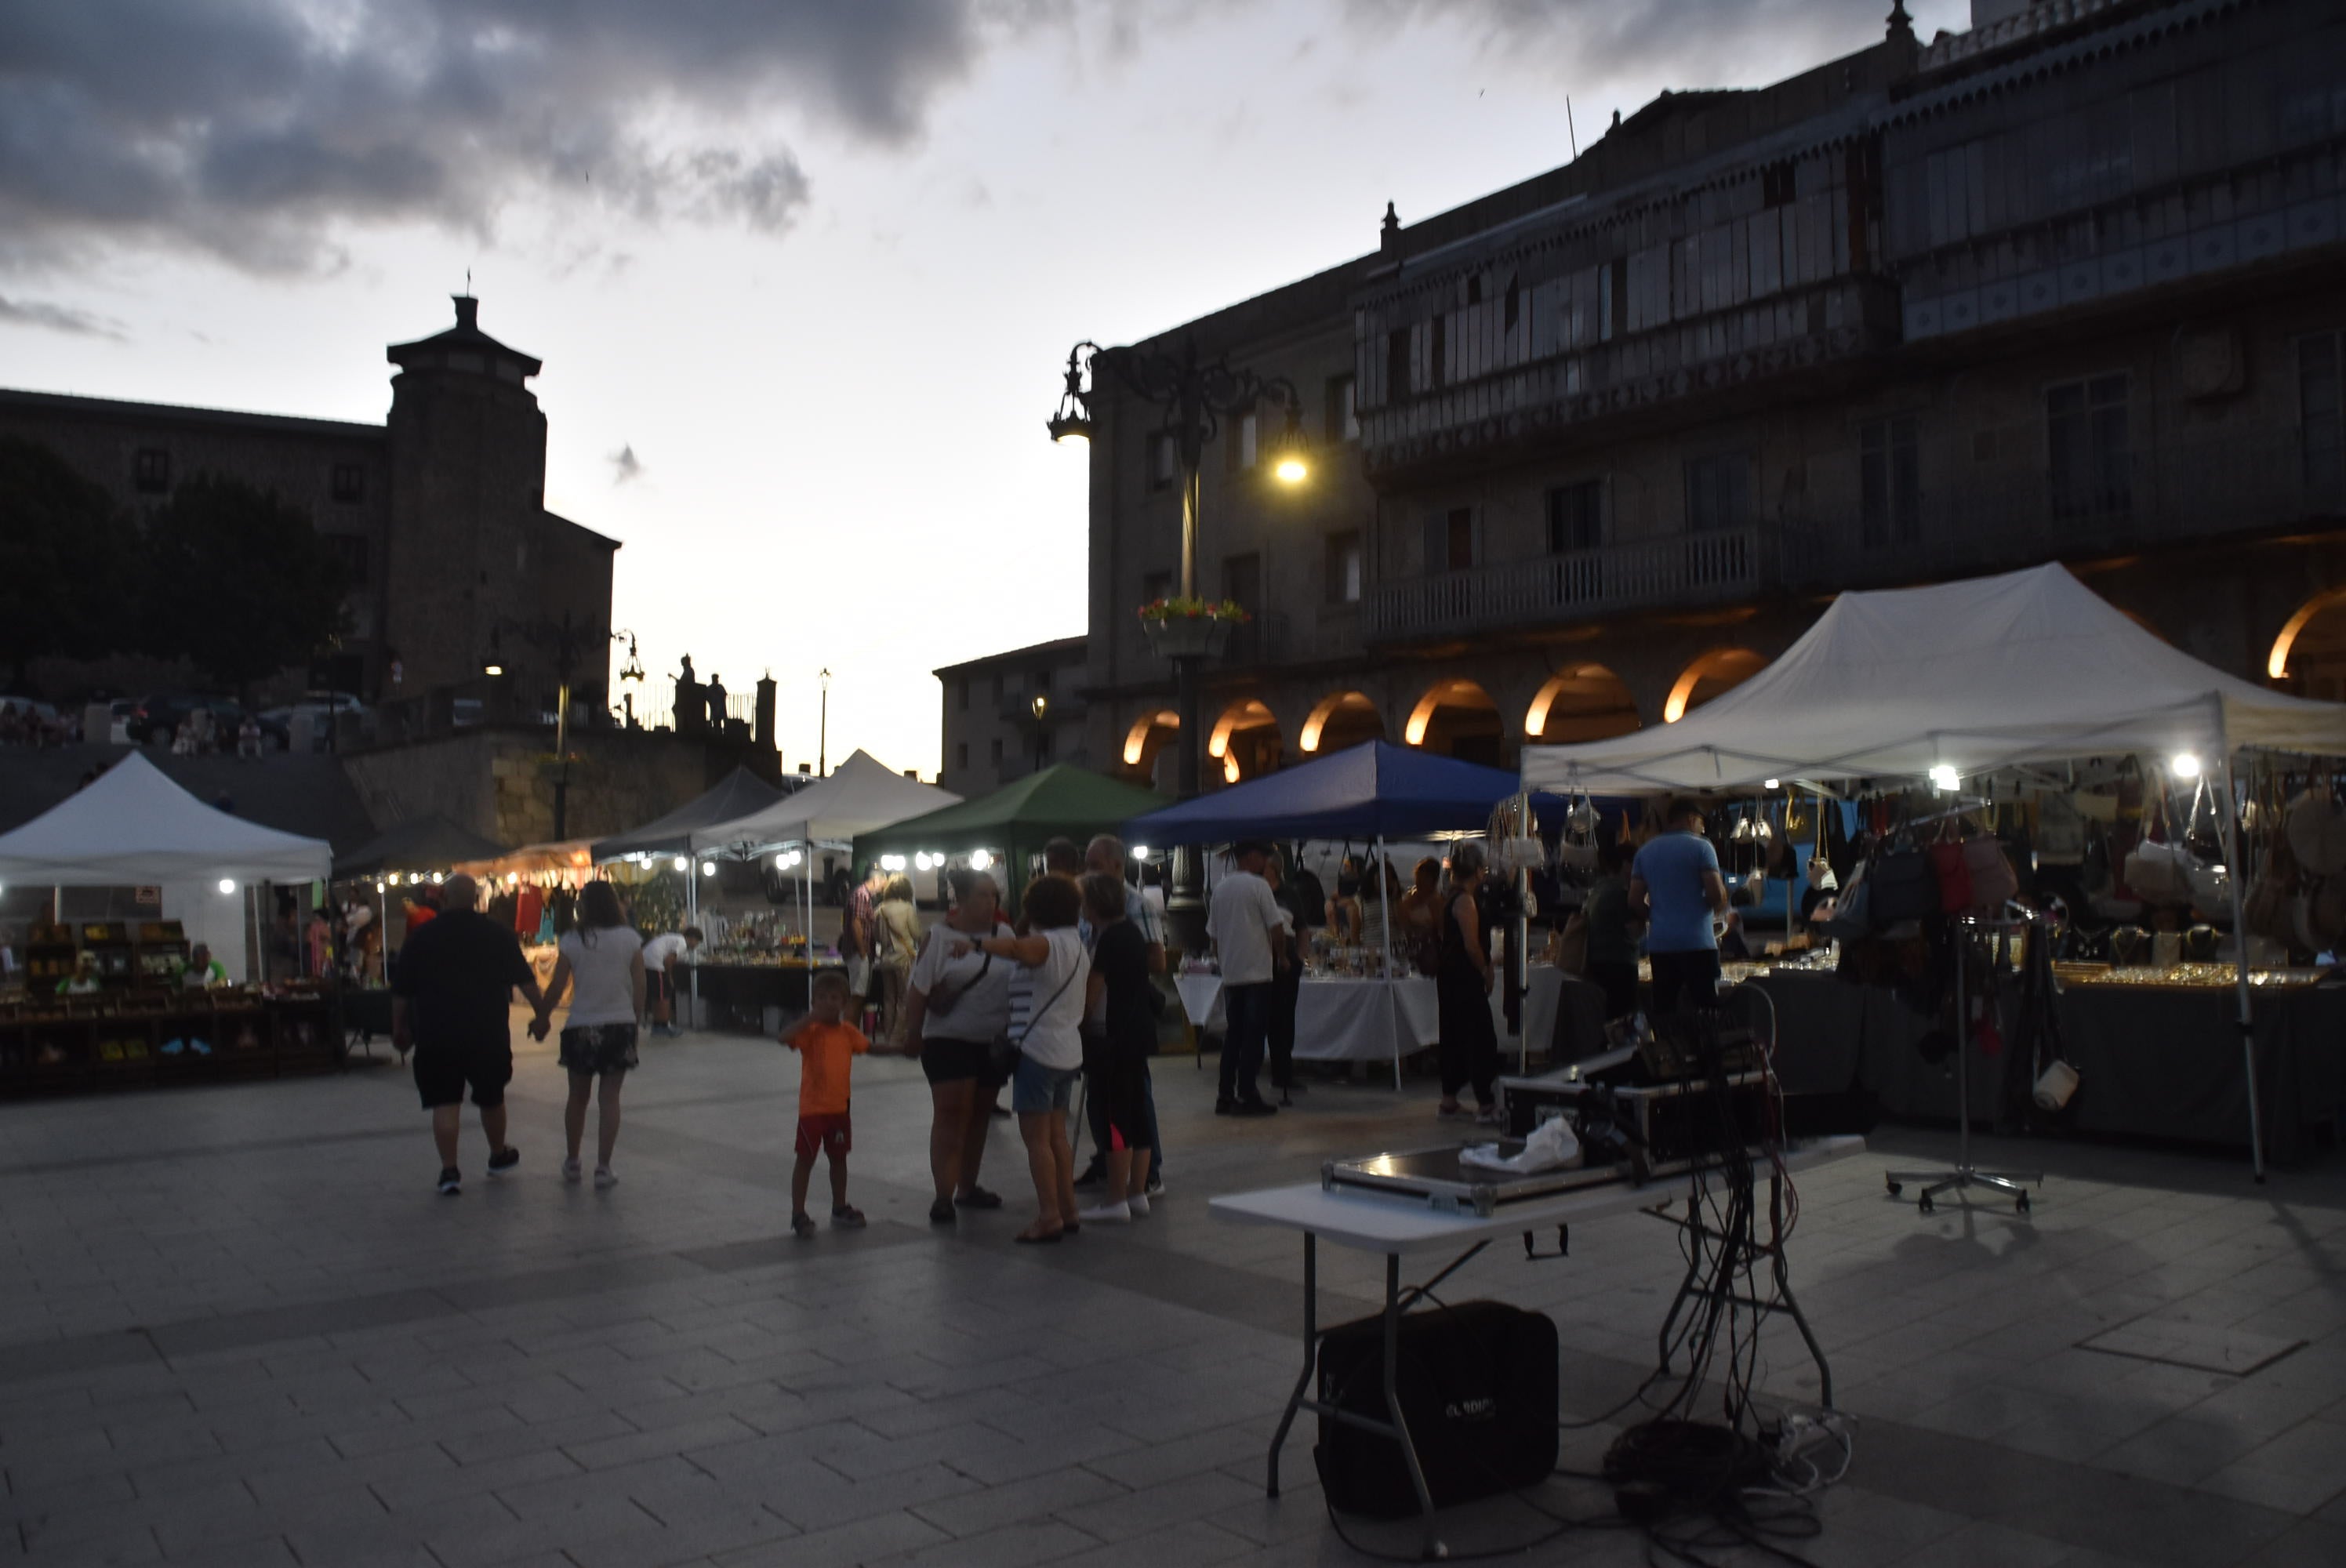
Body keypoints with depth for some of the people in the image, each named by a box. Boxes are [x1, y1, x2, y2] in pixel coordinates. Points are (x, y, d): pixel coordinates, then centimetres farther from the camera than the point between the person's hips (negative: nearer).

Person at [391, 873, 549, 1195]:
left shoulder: (421, 936, -1)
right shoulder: (497, 934, -1)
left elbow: (401, 991, 3)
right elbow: (525, 980, 0)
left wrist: (399, 1028, 14)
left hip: (436, 1035, -1)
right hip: (487, 1033, 1)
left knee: (445, 1102, 2)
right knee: (491, 1097, 17)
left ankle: (449, 1170, -2)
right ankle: (499, 1155, 33)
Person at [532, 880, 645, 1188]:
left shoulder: (572, 940, -6)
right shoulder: (630, 939, -3)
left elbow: (557, 987, -4)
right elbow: (639, 986, -1)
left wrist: (541, 1019, 10)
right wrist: (636, 1021, 11)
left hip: (581, 1027, 0)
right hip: (620, 1025, 0)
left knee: (578, 1096, 15)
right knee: (610, 1097, 5)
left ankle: (572, 1162, 27)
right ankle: (603, 1167, 3)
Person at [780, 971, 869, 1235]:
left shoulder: (848, 1031, 3)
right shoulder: (811, 1030, -13)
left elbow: (868, 1047, 15)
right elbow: (785, 1038, -30)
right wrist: (811, 1017, -36)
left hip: (839, 1107, 5)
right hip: (812, 1107, -5)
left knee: (839, 1157, 16)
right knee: (806, 1159, 2)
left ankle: (840, 1209, 30)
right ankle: (798, 1214, 10)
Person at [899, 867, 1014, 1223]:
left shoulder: (1005, 935, 5)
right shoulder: (939, 936, -7)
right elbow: (918, 989, -7)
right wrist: (912, 1034, -10)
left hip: (992, 1042, 5)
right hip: (949, 1040, -5)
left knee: (979, 1115, 13)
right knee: (950, 1114, -10)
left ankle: (968, 1187, 27)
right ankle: (943, 1197, -7)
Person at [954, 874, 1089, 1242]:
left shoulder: (1046, 943, -16)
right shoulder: (1076, 944, 13)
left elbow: (1016, 947, -38)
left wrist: (975, 944, -40)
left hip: (1038, 1050, -9)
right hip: (1068, 1051, 9)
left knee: (1037, 1139, -4)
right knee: (1057, 1136, 15)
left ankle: (1049, 1217, -3)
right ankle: (1067, 1210, 19)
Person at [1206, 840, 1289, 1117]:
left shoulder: (1220, 889, 11)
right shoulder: (1258, 886, -8)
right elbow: (1277, 927, -10)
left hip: (1230, 973, 6)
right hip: (1257, 971, -6)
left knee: (1233, 1034, 11)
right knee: (1254, 1034, -2)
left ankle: (1225, 1096, 10)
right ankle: (1247, 1096, -4)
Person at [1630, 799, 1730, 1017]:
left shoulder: (1646, 851, 12)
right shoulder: (1701, 847, -3)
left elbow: (1635, 902, 7)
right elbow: (1717, 894, -12)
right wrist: (1720, 906, 9)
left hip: (1659, 943, 5)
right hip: (1697, 942, -5)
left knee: (1662, 1010, 6)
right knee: (1706, 1008, -1)